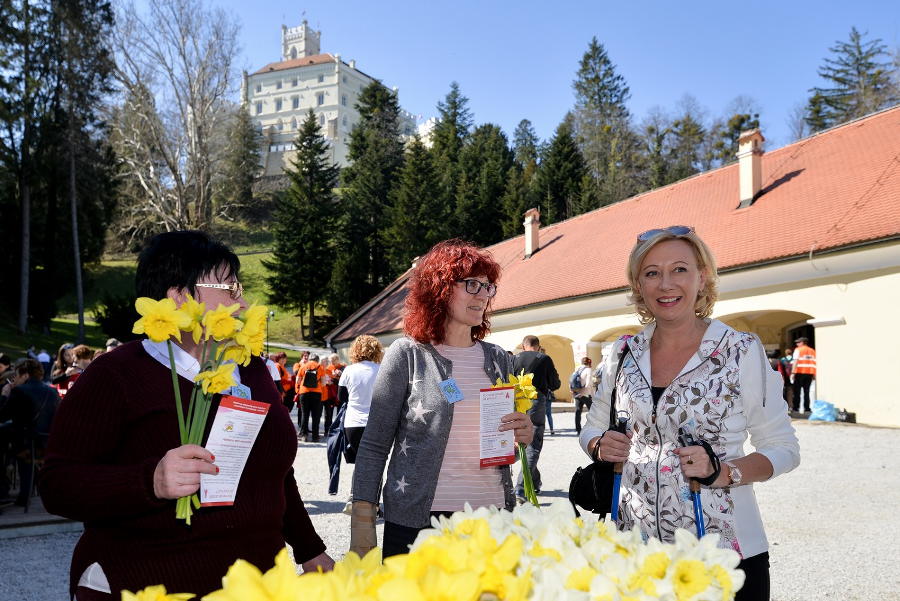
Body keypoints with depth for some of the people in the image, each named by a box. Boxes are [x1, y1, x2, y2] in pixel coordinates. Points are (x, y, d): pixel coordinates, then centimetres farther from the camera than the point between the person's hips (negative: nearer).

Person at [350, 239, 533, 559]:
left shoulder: (498, 359, 9)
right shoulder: (408, 354, -4)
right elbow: (374, 445, -3)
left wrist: (522, 436, -2)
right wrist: (362, 524, -9)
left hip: (491, 515, 4)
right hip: (417, 521, -4)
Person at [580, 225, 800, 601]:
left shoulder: (742, 352, -8)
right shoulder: (624, 354, 3)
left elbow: (784, 449, -4)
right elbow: (592, 430, 14)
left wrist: (722, 471, -20)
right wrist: (601, 447, -8)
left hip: (726, 552, -3)